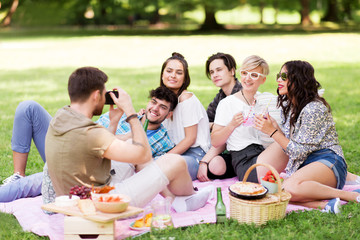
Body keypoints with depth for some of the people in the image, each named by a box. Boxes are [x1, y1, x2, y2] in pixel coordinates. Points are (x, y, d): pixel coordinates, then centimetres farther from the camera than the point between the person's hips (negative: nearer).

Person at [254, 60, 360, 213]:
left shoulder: (314, 108, -13)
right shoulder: (287, 106, 14)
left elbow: (299, 152, -15)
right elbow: (289, 147, 14)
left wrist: (272, 131, -16)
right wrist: (272, 125, 0)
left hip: (328, 162, -8)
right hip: (304, 164, 8)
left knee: (291, 186, -37)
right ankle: (323, 204, -31)